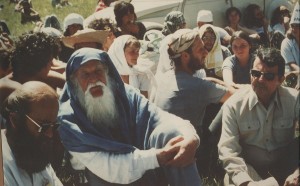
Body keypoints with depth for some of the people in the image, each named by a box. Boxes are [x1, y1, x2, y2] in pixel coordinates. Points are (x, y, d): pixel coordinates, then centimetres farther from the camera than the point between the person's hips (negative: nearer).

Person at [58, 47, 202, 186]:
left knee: (170, 131, -22)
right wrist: (157, 157, -31)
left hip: (148, 171, 3)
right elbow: (101, 166, -22)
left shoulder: (125, 94, 0)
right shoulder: (68, 118, -13)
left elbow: (161, 118, -10)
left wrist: (190, 137, -34)